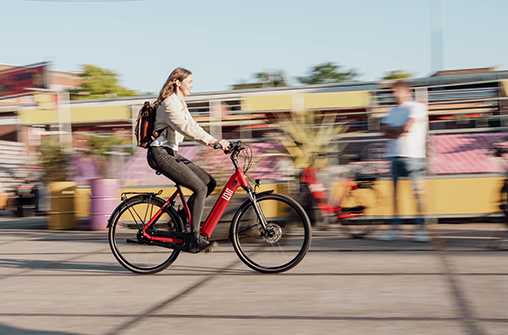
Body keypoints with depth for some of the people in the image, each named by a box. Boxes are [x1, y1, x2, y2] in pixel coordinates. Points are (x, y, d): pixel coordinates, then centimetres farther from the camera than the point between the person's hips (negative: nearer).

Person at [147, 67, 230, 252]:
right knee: (200, 188, -17)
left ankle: (180, 217, 11)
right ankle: (195, 240, -14)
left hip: (171, 153, 10)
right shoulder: (169, 103, -15)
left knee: (209, 182, 1)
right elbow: (185, 128, -28)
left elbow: (193, 127, 16)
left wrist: (215, 141, 3)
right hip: (160, 154, -10)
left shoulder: (180, 103, 17)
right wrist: (212, 141, -33)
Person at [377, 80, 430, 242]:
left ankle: (420, 229, -4)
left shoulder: (418, 107, 1)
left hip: (413, 155, -6)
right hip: (395, 155, 6)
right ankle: (395, 229, 10)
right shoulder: (393, 111, 21)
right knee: (395, 194, 5)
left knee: (418, 193, -7)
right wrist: (400, 131, -7)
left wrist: (392, 131, 1)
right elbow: (384, 129, 8)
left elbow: (407, 127, -12)